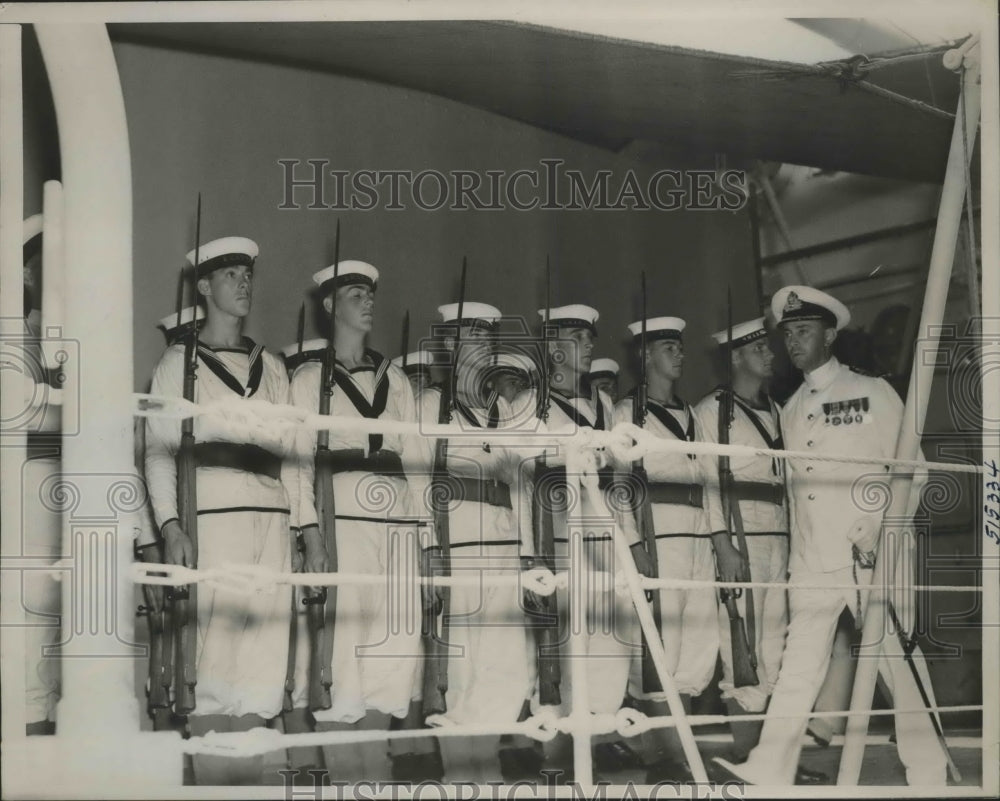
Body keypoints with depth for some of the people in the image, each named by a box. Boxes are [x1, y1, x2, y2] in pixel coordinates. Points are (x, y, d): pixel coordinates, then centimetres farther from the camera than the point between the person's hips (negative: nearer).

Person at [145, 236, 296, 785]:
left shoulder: (270, 367, 20)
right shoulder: (179, 361, 9)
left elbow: (288, 452, 16)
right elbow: (158, 450, 0)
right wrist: (170, 525, -13)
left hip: (271, 519, 4)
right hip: (211, 516, -4)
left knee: (263, 658, 1)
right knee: (212, 657, -9)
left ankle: (247, 778, 7)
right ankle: (211, 778, -3)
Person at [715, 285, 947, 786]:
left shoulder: (872, 393, 1)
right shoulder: (790, 410, 16)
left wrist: (880, 536, -12)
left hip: (871, 557, -4)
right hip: (812, 561, 4)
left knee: (893, 661, 0)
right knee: (798, 665, 0)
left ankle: (929, 776, 11)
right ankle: (771, 771, -3)